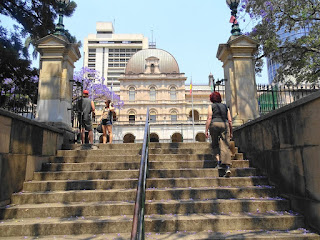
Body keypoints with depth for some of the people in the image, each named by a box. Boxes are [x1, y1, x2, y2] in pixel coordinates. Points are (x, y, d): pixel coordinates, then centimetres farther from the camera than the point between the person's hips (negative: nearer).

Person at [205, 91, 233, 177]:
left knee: (215, 144, 16)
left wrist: (206, 130, -5)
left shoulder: (211, 106, 8)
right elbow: (230, 121, 12)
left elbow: (209, 118, -5)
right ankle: (227, 167, -13)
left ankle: (218, 159, -4)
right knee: (225, 146, -4)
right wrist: (231, 132, 18)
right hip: (225, 125, 3)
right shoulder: (225, 107, 18)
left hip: (215, 124, -2)